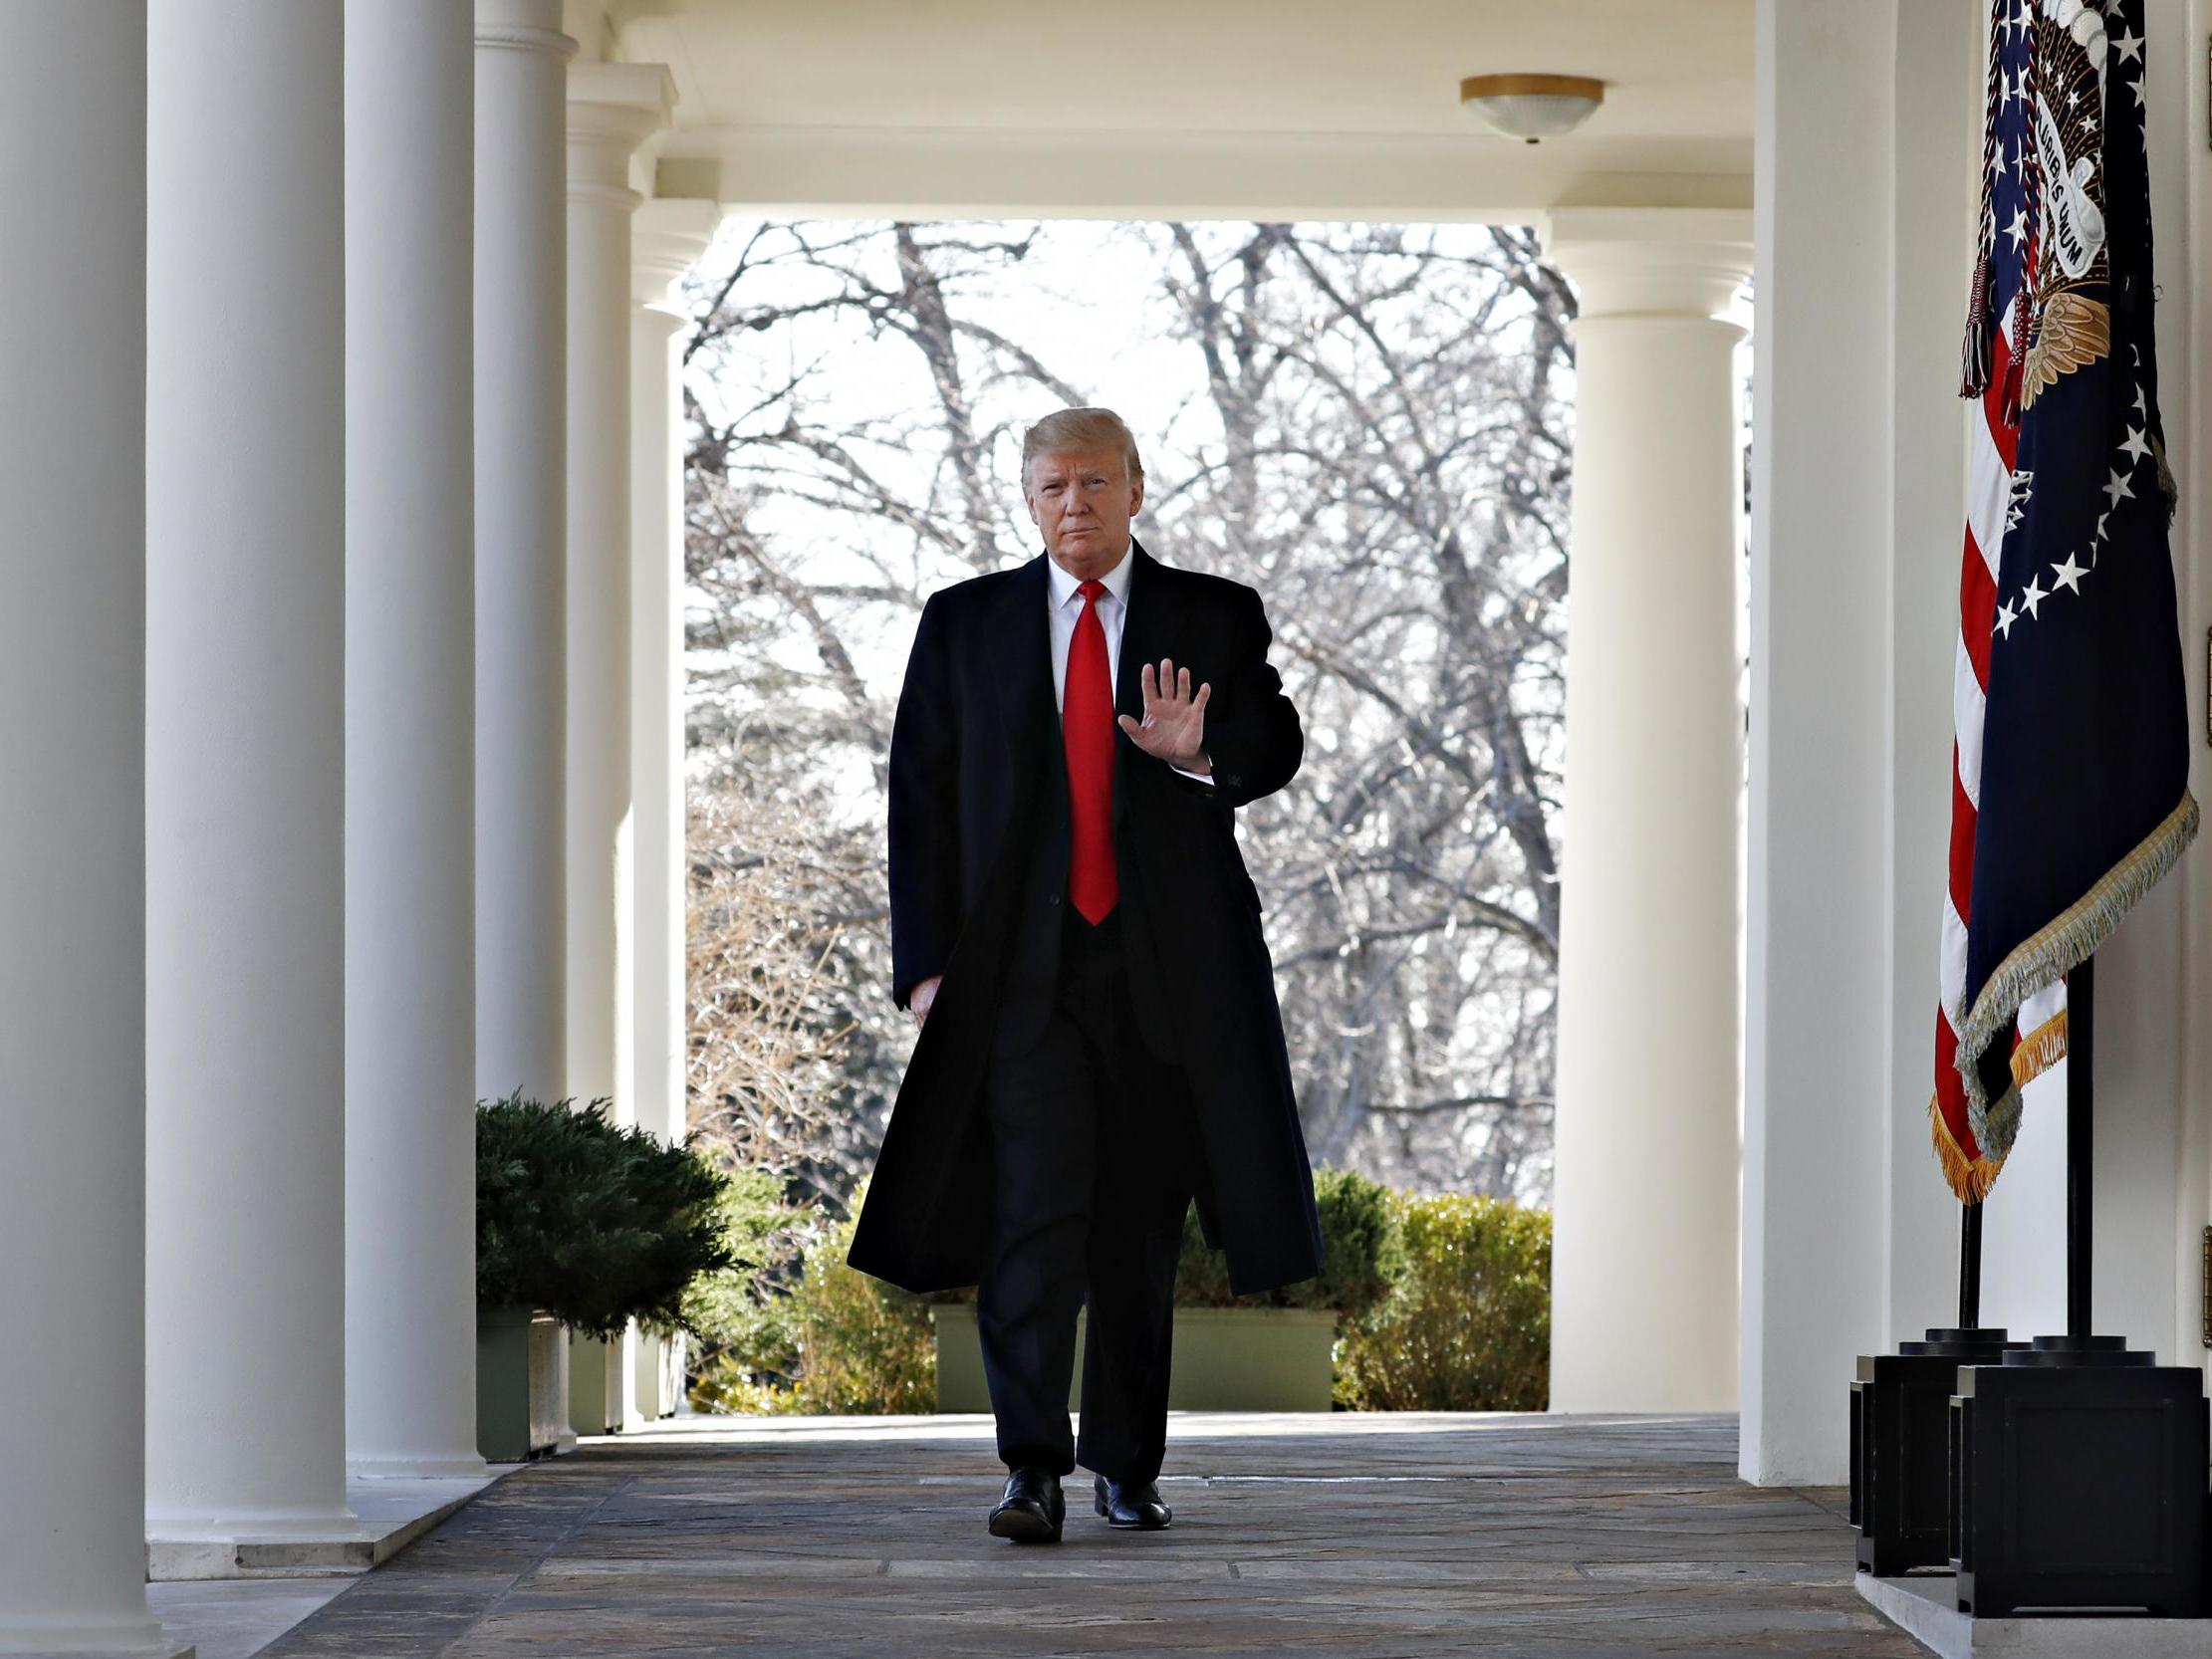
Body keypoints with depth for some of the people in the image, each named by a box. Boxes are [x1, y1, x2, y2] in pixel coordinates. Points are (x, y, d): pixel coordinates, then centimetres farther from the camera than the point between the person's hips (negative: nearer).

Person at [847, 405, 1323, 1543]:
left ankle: (1125, 1465, 18)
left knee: (1139, 1226, 7)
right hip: (1023, 968, -1)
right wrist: (926, 963, -2)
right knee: (1036, 1214, -13)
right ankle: (1033, 1471, -16)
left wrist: (1199, 752, -24)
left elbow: (1277, 749, -1)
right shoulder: (965, 624, 9)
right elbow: (920, 795, 7)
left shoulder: (1215, 621, 8)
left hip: (1165, 968, 1)